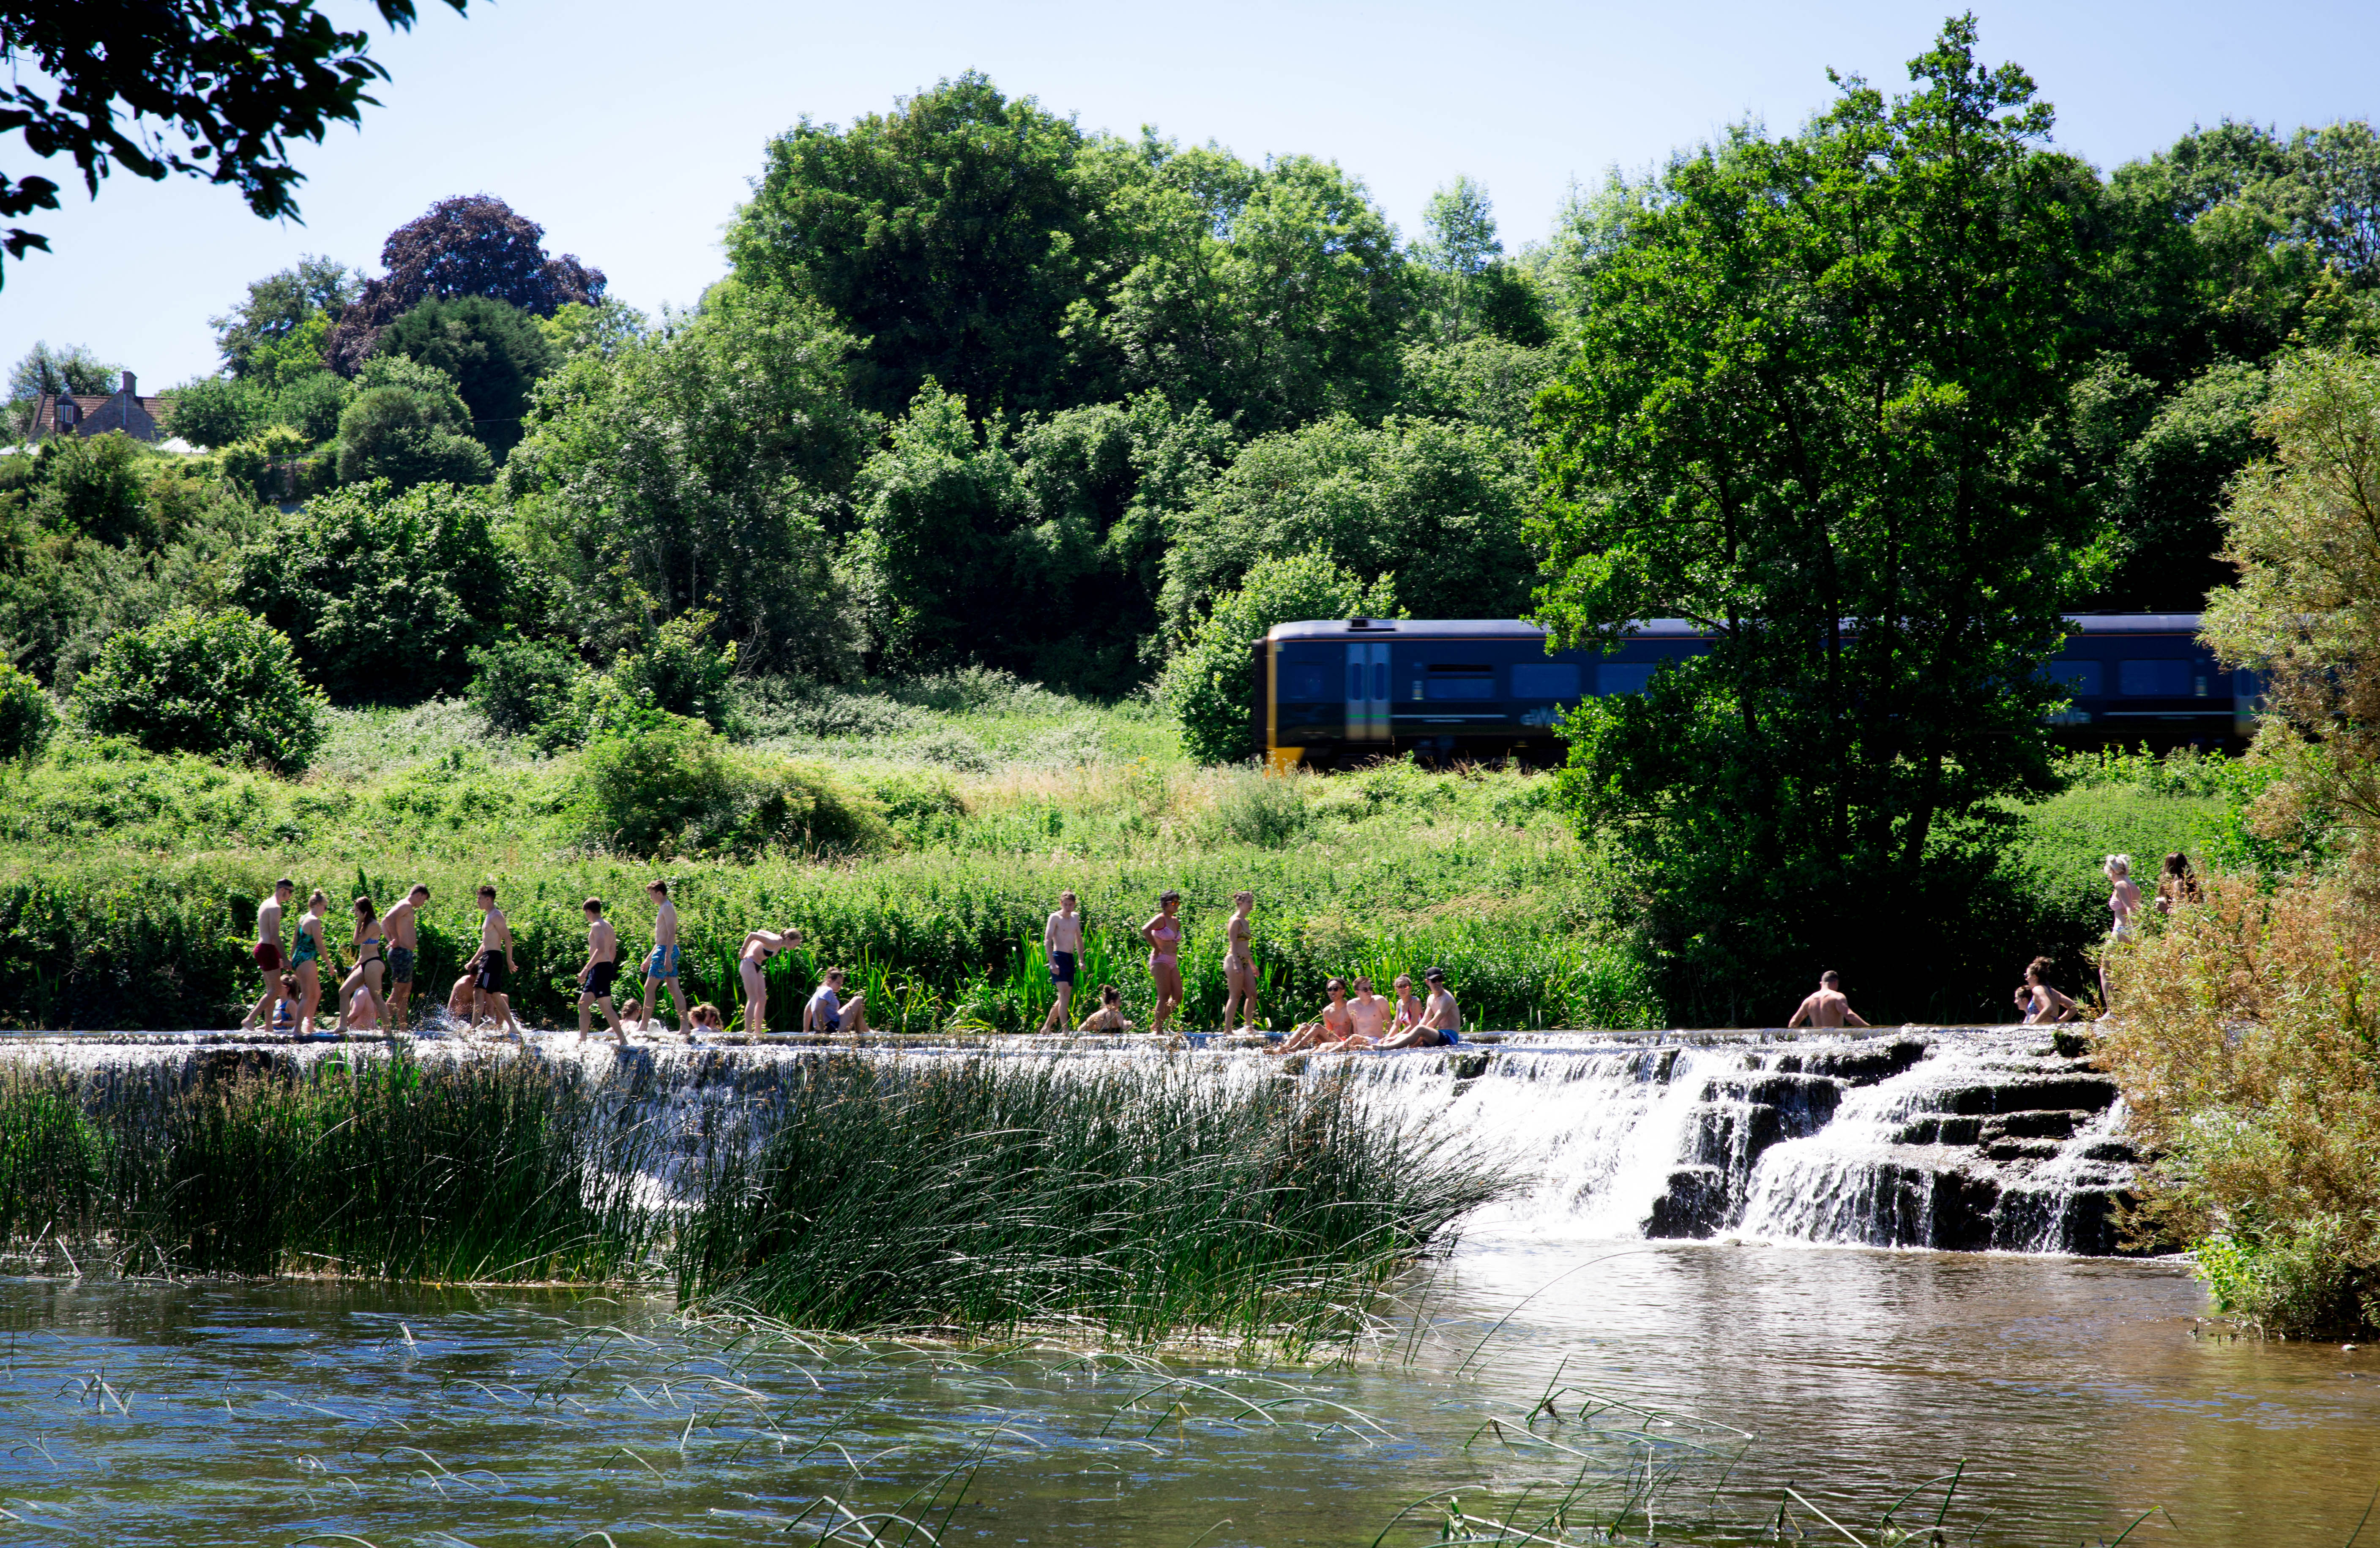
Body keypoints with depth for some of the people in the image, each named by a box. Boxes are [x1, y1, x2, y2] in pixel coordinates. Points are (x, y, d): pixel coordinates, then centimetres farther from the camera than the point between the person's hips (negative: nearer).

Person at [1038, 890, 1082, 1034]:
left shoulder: (1075, 917, 15)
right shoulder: (1055, 918, -5)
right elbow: (1047, 941, -13)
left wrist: (1081, 960, 19)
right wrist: (1053, 963, -21)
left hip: (1071, 958, 7)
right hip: (1059, 957, -7)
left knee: (1065, 997, 9)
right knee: (1065, 995, -16)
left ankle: (1047, 1027, 19)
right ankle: (1065, 1030, -19)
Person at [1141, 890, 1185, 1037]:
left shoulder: (1176, 922, 16)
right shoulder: (1161, 919, -9)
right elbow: (1146, 930, -29)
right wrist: (1157, 948, -21)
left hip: (1173, 963, 8)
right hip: (1161, 961, -8)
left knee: (1177, 997, 4)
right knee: (1164, 997, -9)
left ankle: (1156, 1025, 15)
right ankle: (1158, 1030, -3)